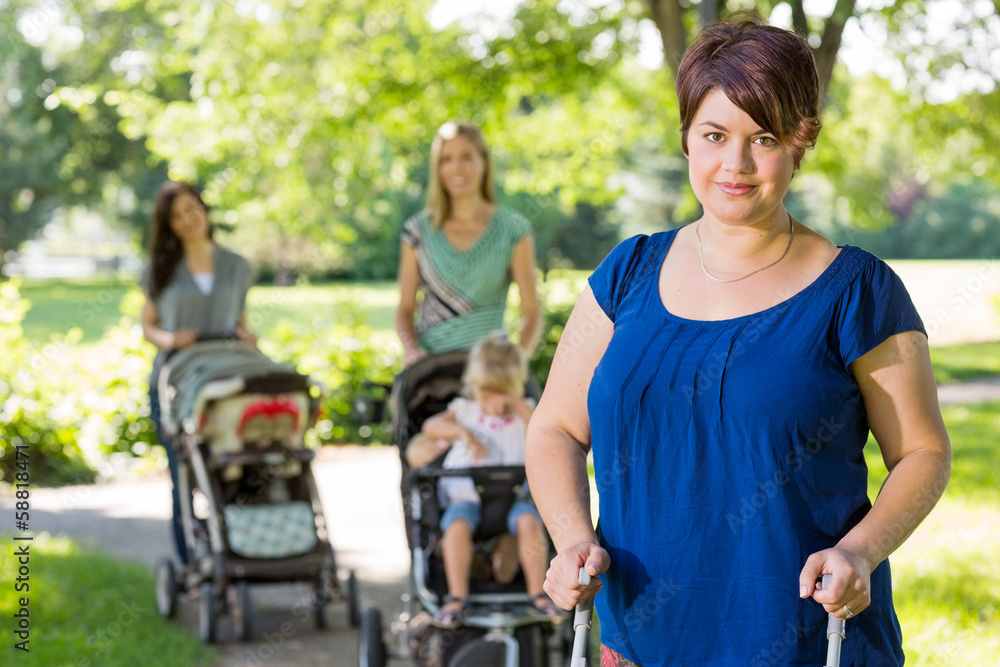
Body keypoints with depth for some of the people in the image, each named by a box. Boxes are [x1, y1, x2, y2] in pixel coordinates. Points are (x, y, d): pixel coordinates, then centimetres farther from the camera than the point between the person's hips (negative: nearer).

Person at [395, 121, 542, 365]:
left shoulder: (513, 230, 4)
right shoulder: (419, 230, 9)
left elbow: (531, 311, 3)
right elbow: (405, 309, 12)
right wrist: (411, 349, -8)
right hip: (430, 361, 1)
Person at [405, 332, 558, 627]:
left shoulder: (524, 414, 15)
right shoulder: (464, 410, 15)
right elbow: (431, 426, -2)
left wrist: (519, 405, -7)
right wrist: (462, 432, -18)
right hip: (466, 493, 0)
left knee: (529, 521, -32)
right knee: (457, 524, -33)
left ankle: (538, 594, -21)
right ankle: (457, 596, -25)